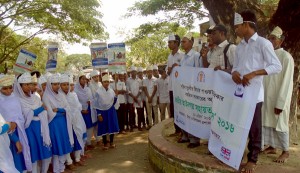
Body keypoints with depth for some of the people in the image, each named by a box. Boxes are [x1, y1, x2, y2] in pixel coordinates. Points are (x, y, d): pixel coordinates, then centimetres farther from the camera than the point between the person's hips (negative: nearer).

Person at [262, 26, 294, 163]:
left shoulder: (286, 57, -12)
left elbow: (286, 82, -15)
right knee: (267, 123, 13)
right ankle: (271, 147, 29)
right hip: (266, 97, 6)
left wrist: (280, 104, -18)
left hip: (278, 99, -6)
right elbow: (263, 77, 8)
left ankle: (285, 152, 21)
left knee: (279, 125, 4)